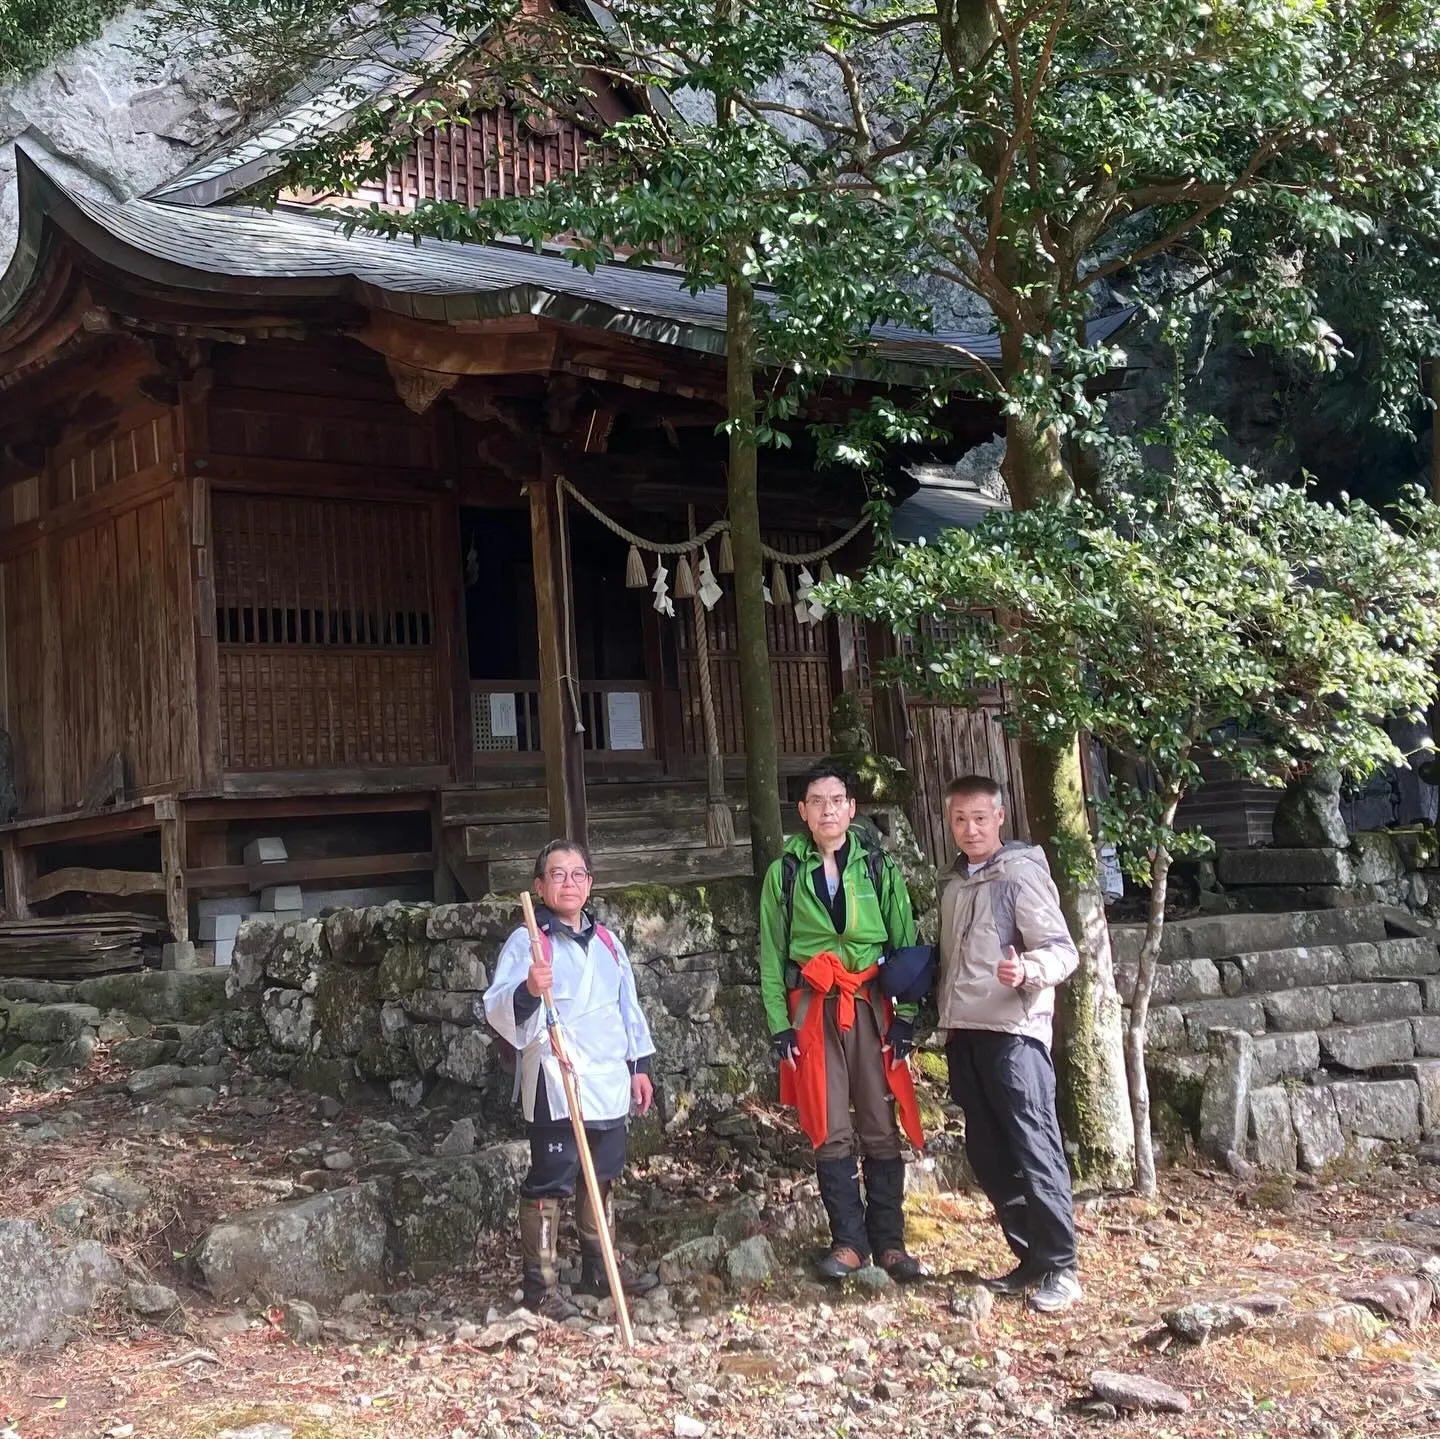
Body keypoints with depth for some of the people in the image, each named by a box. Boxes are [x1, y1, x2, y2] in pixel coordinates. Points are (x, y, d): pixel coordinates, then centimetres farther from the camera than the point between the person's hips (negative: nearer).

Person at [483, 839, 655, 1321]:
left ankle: (598, 1273, 29)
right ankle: (539, 1285, 5)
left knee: (602, 1181, 16)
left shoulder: (607, 942, 14)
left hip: (610, 1086, 7)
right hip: (554, 1089, -6)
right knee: (549, 1185, -4)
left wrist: (639, 1065, 17)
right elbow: (497, 1010, -16)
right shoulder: (527, 941, -6)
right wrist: (527, 991, -35)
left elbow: (629, 1008, 21)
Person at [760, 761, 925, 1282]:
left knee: (882, 1129, 1)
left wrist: (905, 1016, -4)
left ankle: (888, 1240, 10)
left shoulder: (877, 865, 6)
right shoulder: (785, 872, 7)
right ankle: (848, 1241, 9)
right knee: (831, 1133, 0)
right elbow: (771, 954, 6)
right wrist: (779, 1024, -2)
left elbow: (906, 941, 3)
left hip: (873, 1008, 0)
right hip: (814, 1010, 0)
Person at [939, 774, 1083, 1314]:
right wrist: (944, 1015, 15)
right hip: (964, 1033, 7)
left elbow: (1061, 950, -11)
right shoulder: (954, 886, 18)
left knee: (1034, 1149, -8)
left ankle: (1059, 1267, -1)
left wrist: (1027, 971, -29)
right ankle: (1030, 1258, 18)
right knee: (988, 1154, 8)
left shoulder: (1022, 873, -4)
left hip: (1013, 1031, -7)